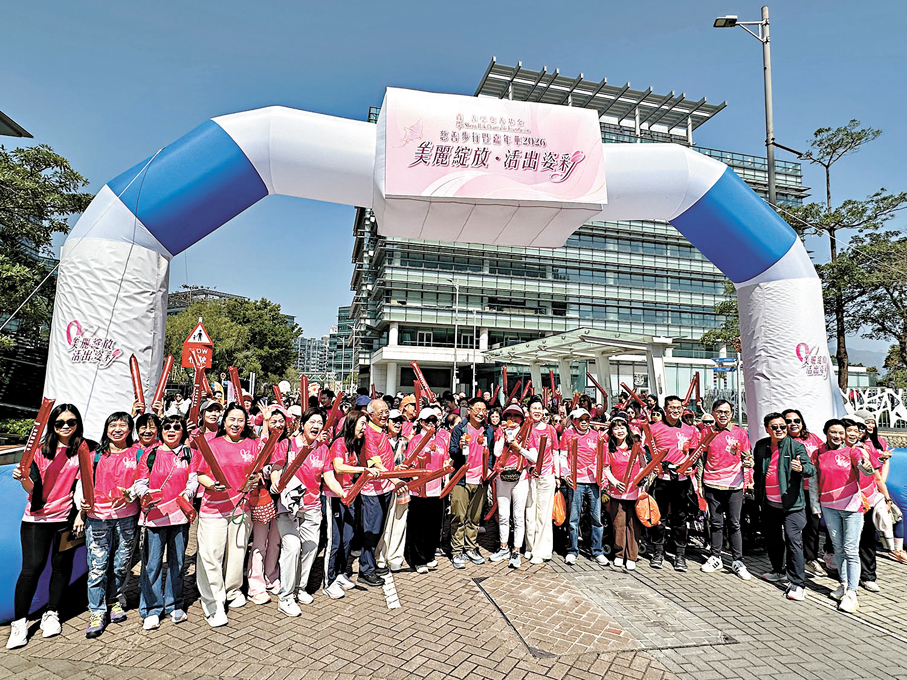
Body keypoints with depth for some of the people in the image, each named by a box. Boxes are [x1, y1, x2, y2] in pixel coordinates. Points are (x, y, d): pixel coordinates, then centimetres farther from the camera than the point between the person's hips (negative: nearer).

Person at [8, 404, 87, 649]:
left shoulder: (83, 449, 0)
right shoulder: (41, 450, 1)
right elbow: (33, 488, -4)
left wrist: (81, 514, -4)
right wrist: (24, 478, -26)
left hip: (67, 516, 0)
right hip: (37, 516, 0)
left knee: (62, 564, 6)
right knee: (33, 566, -4)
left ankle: (51, 613, 24)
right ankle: (19, 622, 12)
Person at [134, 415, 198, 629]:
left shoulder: (191, 454, 8)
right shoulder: (150, 454, 6)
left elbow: (194, 479, 1)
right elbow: (140, 482, 5)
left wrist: (187, 494, -18)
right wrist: (144, 494, -16)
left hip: (180, 514, 1)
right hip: (154, 514, -1)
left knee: (177, 561, 9)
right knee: (152, 562, 1)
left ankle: (174, 605, 23)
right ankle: (152, 609, 15)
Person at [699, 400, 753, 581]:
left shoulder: (740, 433, 2)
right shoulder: (706, 432, 4)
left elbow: (745, 458, 8)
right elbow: (701, 456, 11)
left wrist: (748, 463, -15)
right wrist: (700, 480, 6)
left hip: (734, 484, -1)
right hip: (712, 484, 1)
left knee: (734, 524, 3)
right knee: (716, 523, 9)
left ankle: (737, 561, 15)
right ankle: (716, 558, 21)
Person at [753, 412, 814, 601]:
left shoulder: (795, 446, -7)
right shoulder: (761, 446, 6)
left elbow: (811, 469, -17)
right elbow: (757, 470, 19)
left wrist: (801, 468, -39)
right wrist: (758, 492, 18)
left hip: (791, 503, -5)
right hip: (769, 503, 5)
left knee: (793, 541, -6)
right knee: (772, 539, 17)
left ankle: (797, 584, 1)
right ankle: (778, 571, 36)